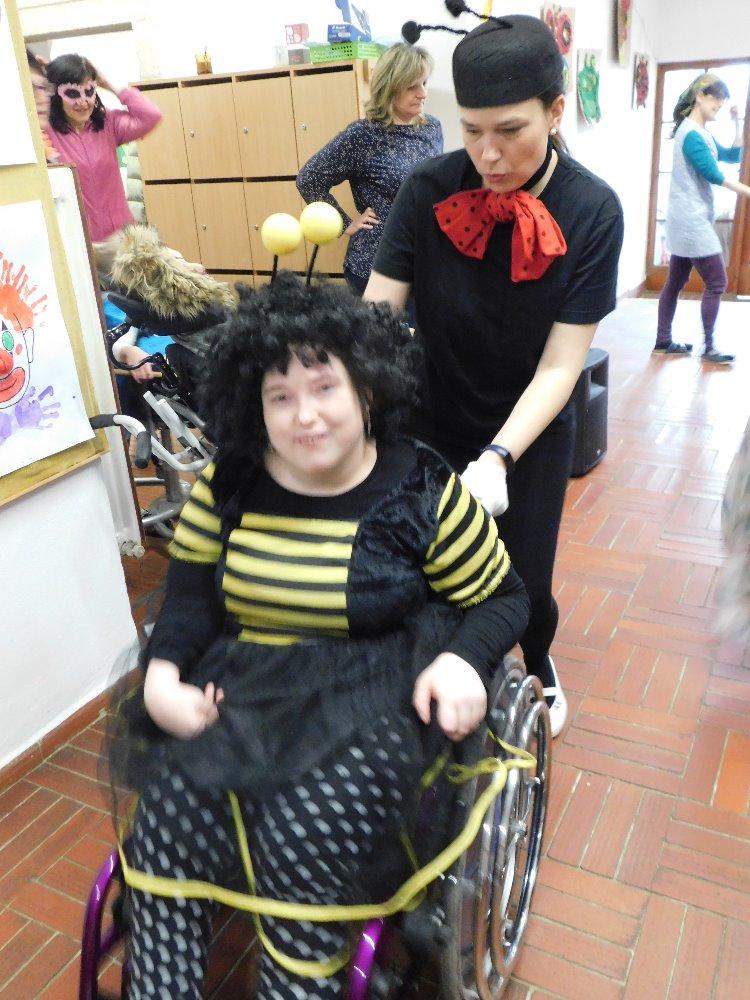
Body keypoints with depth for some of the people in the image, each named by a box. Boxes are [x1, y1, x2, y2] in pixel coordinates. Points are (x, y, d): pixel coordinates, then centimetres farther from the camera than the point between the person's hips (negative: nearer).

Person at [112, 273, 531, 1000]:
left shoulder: (422, 491, -3)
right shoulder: (228, 484, 6)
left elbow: (502, 599, 3)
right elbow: (189, 591, 8)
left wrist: (462, 661, -17)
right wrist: (162, 675, -11)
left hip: (369, 703, -2)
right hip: (238, 692, 3)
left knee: (301, 852, -26)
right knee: (165, 831, -21)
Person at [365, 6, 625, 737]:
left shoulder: (592, 211, -18)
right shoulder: (428, 192, -17)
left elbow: (561, 365, -19)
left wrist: (498, 457, -31)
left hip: (530, 432, 0)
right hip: (433, 424, 1)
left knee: (525, 580, 8)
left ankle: (538, 666, 45)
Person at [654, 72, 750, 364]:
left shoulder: (702, 133, 16)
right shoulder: (692, 134, -14)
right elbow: (713, 174, -17)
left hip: (690, 219, 10)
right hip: (691, 219, -10)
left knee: (676, 282, 11)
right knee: (716, 282, -7)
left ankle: (663, 341, 16)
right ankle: (708, 348, -2)